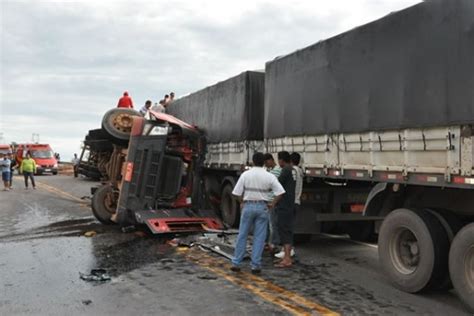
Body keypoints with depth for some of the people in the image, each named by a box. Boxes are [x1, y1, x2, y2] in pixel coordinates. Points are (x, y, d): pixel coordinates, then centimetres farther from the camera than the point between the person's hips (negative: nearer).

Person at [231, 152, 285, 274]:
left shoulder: (245, 174, -3)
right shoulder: (269, 176, -3)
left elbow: (237, 193, -5)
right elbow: (280, 192, -9)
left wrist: (242, 202, 11)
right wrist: (272, 204, 2)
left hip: (248, 206, 0)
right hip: (262, 207, 0)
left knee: (242, 235, 10)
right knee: (259, 237, 6)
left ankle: (236, 263, 13)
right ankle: (255, 265, 7)